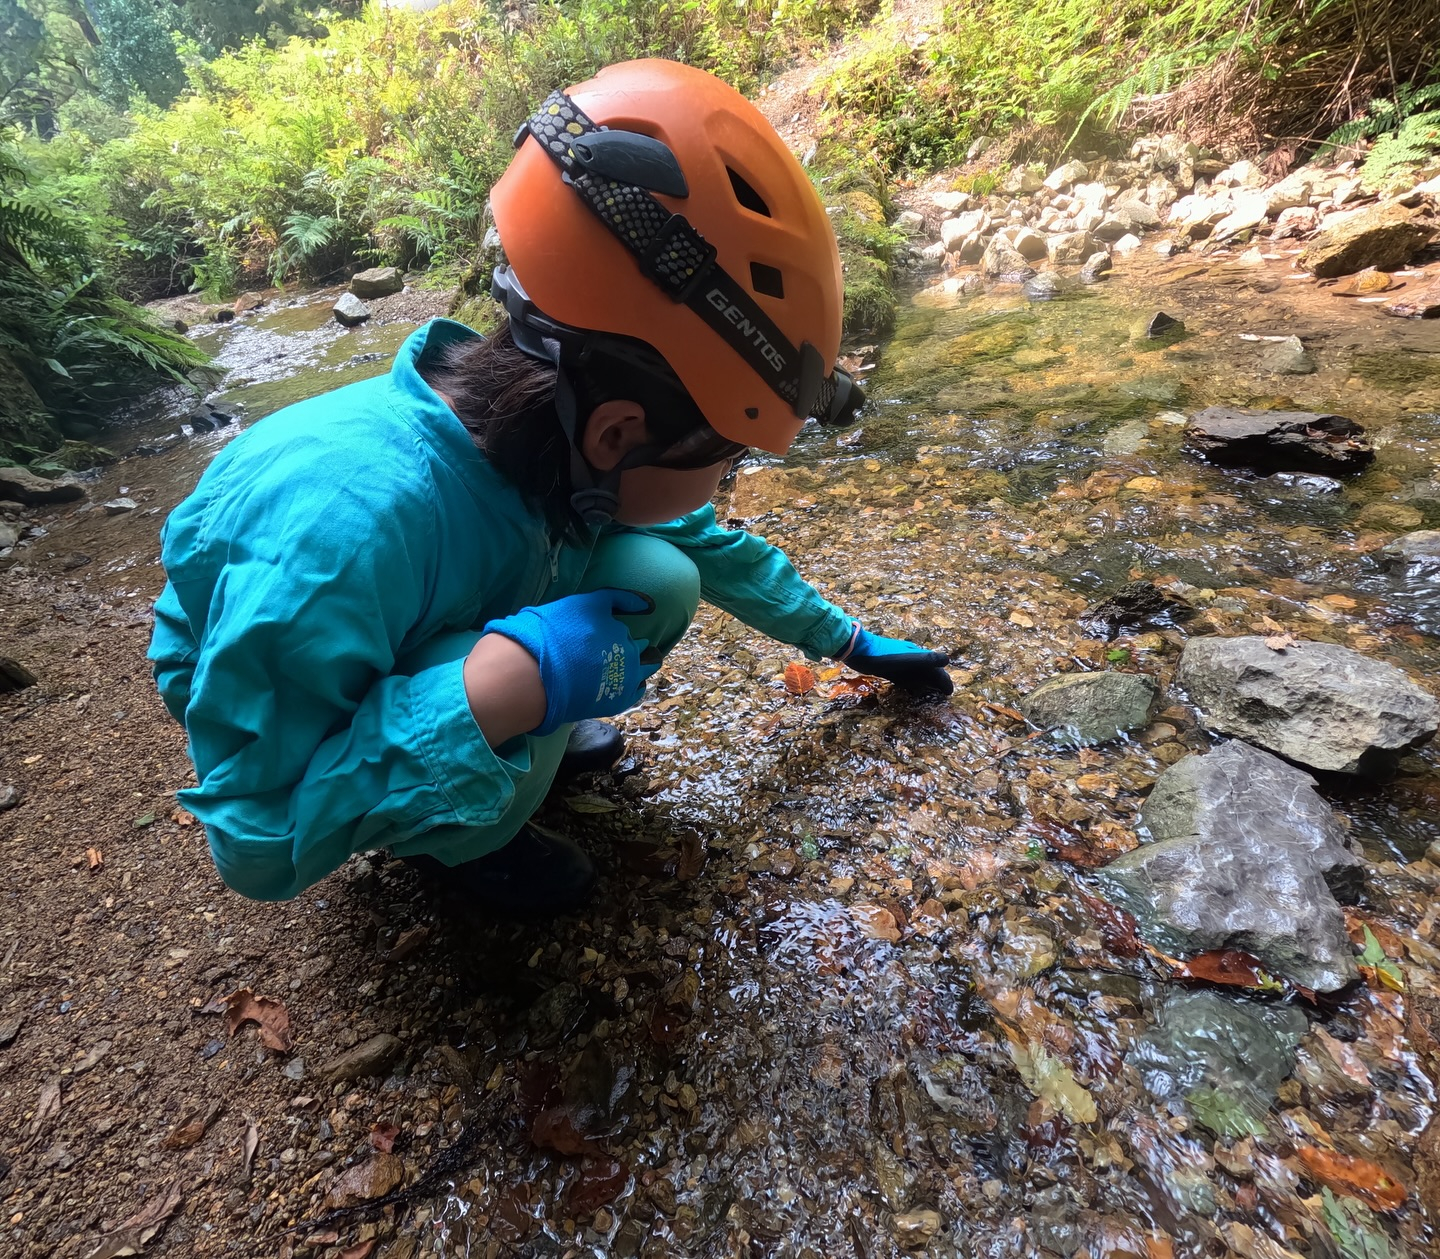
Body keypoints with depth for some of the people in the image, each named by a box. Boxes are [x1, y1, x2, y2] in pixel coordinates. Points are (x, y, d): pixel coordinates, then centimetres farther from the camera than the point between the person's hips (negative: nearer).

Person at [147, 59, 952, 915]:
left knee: (662, 581, -13)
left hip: (450, 634, 5)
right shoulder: (341, 524, -42)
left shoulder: (562, 444, -21)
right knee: (520, 684, -35)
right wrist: (503, 684, -45)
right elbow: (260, 841, -32)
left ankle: (522, 746, 9)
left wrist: (849, 641, 9)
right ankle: (455, 840, 0)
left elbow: (712, 545, -3)